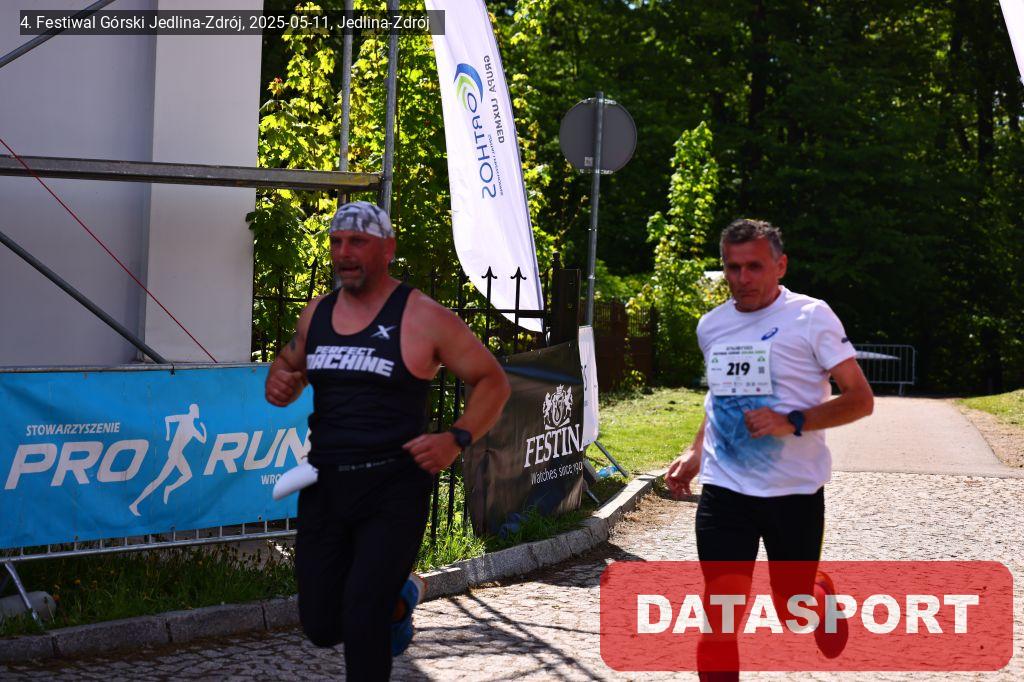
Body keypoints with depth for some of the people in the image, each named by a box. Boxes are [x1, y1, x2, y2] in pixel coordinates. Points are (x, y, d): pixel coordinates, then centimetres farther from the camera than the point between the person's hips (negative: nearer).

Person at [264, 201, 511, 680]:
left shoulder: (423, 317, -7)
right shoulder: (317, 313, 9)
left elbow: (493, 381, -2)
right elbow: (290, 364, 27)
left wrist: (457, 440, -18)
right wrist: (279, 381, 2)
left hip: (394, 486, -5)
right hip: (324, 486, 5)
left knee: (361, 619, -14)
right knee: (321, 626, 9)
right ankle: (399, 601, 39)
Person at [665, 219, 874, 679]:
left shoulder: (810, 317, -8)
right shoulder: (711, 325, 8)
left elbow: (860, 399, -10)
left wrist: (792, 422, -22)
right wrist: (695, 454, 13)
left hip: (795, 491, -3)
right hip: (723, 490, 3)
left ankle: (820, 591, 46)